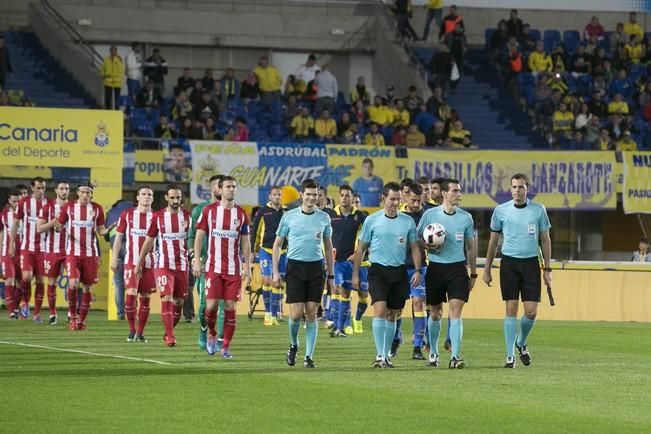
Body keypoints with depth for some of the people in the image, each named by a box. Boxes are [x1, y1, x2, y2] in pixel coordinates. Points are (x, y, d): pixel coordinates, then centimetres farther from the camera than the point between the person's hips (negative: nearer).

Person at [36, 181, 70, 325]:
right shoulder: (48, 207, 2)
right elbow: (39, 228, -3)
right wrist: (55, 221, -15)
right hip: (52, 250, -1)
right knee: (52, 282, 4)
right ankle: (52, 314, 14)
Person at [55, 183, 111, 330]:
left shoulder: (97, 209, 5)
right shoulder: (68, 207, 2)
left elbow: (100, 230, 10)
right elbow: (60, 225, 8)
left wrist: (107, 230, -13)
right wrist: (57, 227, -16)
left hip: (90, 253, 2)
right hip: (73, 252, -2)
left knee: (87, 287, 4)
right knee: (73, 283, -17)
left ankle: (82, 320, 17)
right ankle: (72, 316, 1)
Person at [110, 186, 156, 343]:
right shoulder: (127, 215, 5)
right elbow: (118, 237, 9)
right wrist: (114, 258, 3)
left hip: (149, 263, 1)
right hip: (131, 261, -1)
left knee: (145, 298, 4)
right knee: (130, 294, -13)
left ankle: (140, 332, 14)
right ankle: (132, 330, 3)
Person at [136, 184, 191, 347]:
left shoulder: (187, 216, 3)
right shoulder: (158, 216, 2)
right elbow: (149, 241, 9)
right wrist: (139, 263, 10)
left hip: (182, 265, 2)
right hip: (163, 265, -2)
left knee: (179, 302, 7)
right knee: (167, 298, -15)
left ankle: (168, 333, 23)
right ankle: (170, 335, -16)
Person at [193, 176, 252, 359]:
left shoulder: (242, 214, 6)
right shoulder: (209, 210, 2)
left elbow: (245, 242, 9)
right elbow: (199, 236, 4)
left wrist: (247, 267, 3)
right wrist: (197, 260, -5)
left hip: (234, 269, 1)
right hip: (213, 267, -1)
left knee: (230, 307, -2)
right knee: (211, 305, -9)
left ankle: (226, 347, 6)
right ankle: (211, 334, 20)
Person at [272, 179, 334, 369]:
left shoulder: (324, 218, 6)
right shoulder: (289, 216, 1)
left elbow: (328, 248, 15)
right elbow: (277, 244, 6)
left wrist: (331, 275, 12)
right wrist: (276, 272, 0)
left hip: (316, 268, 2)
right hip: (295, 266, -2)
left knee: (311, 313, -1)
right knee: (296, 313, -8)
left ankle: (309, 356, 5)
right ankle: (293, 344, 20)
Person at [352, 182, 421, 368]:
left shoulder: (408, 221, 6)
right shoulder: (372, 220, 0)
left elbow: (414, 248, 12)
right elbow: (361, 248, 5)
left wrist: (417, 271, 0)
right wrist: (355, 274, 2)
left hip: (399, 272, 3)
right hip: (378, 269, -3)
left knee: (392, 315, 8)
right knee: (380, 309, -17)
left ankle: (386, 355, 17)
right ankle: (379, 356, -20)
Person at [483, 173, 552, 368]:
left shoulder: (538, 210, 3)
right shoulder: (501, 210, 2)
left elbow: (545, 240, 9)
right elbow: (493, 241, 10)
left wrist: (547, 269, 5)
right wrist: (487, 269, 8)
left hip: (531, 263, 1)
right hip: (509, 263, -1)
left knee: (531, 312, -4)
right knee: (511, 309, -4)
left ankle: (521, 343, 25)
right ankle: (510, 356, 2)